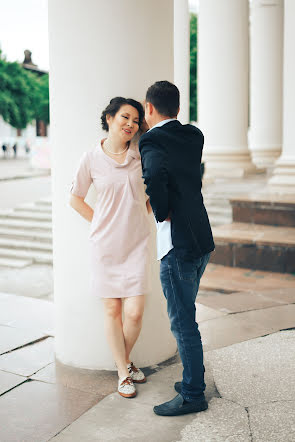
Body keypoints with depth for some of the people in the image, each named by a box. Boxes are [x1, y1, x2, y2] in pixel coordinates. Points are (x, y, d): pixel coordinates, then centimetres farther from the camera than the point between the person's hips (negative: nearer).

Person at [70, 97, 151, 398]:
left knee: (135, 311, -3)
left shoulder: (141, 154, 0)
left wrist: (143, 213, 5)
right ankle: (123, 374, 23)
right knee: (112, 310, 6)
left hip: (136, 243, 1)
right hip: (106, 244, -1)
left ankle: (125, 359, 27)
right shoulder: (92, 159, -4)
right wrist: (102, 224, 2)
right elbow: (76, 199, 7)